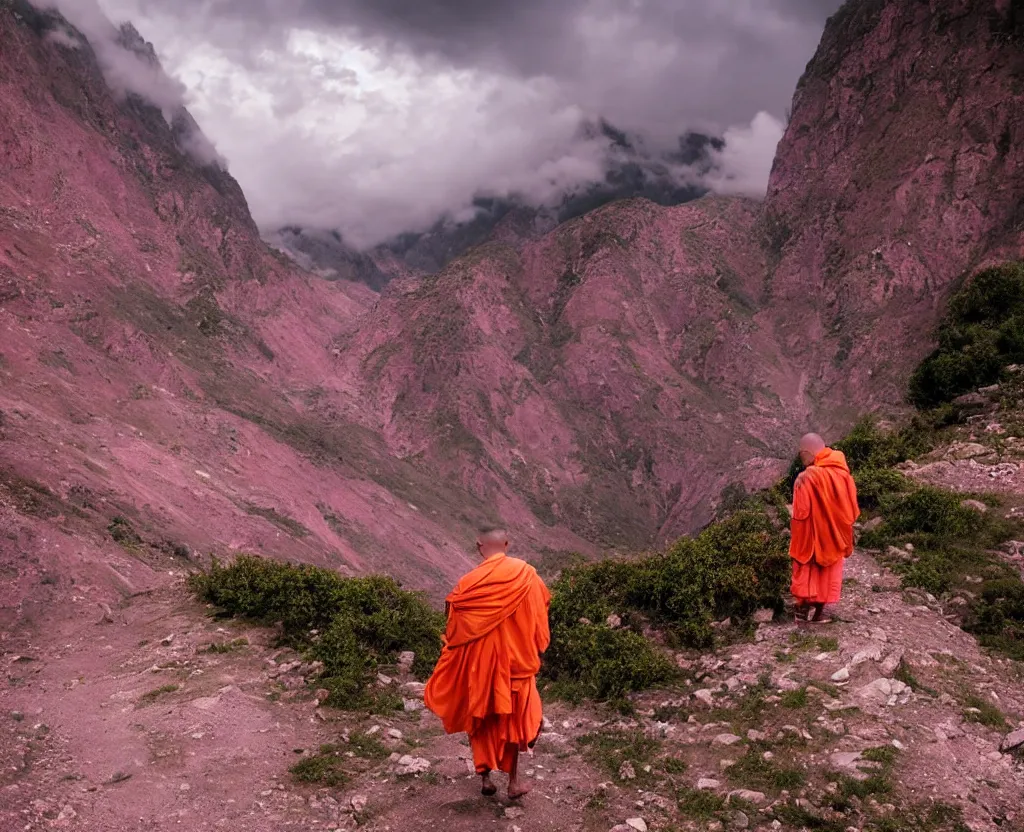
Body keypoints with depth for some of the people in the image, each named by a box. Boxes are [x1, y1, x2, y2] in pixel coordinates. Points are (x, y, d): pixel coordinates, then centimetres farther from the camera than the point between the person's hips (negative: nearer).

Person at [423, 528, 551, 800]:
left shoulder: (468, 584, -13)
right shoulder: (527, 576, -10)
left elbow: (455, 631, -7)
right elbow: (539, 619, -1)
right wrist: (535, 653, 13)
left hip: (478, 663, -1)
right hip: (515, 660, 1)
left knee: (480, 718, 17)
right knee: (512, 718, 17)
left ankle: (486, 778, 22)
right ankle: (513, 781, 23)